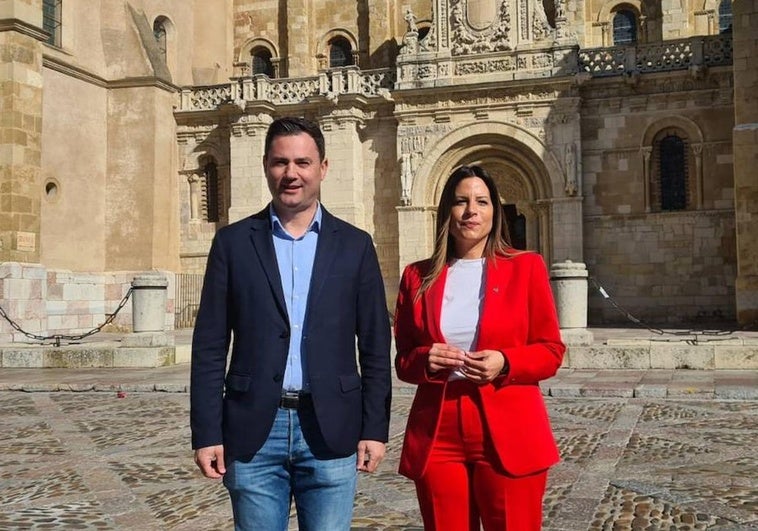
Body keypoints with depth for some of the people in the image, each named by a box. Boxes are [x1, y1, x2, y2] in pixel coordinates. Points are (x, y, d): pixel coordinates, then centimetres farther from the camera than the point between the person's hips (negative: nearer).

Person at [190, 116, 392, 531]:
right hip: (254, 430, 0)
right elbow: (209, 347, 2)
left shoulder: (355, 245, 5)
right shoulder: (233, 242, 4)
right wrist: (207, 433, -3)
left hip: (331, 431, 0)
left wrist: (375, 429, 0)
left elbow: (375, 347, 5)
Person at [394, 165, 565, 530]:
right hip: (437, 436, 2)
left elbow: (551, 351, 2)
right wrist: (425, 361, -11)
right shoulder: (419, 276, 7)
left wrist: (505, 363, -16)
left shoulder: (526, 267, 1)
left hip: (508, 436, -2)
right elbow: (403, 359, 12)